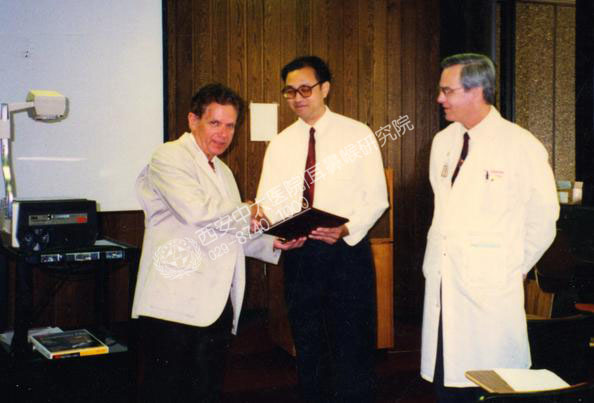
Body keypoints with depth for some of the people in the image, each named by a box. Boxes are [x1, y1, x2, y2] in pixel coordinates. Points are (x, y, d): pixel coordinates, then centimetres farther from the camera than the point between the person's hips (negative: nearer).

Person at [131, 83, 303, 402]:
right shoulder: (169, 157, -5)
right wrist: (247, 212, -6)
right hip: (176, 304, -8)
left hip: (216, 303, 8)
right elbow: (197, 211, -22)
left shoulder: (222, 171, 23)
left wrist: (272, 244, 11)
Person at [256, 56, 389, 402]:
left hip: (347, 251, -3)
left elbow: (376, 198, -5)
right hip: (298, 255, 4)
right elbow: (266, 202, 5)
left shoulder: (357, 134, -2)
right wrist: (275, 231, -17)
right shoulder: (280, 144, 9)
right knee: (308, 347, 15)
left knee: (353, 348, 1)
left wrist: (345, 229, -22)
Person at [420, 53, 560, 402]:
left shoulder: (521, 145, -8)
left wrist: (515, 267, 4)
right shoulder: (443, 141, 11)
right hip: (443, 283, 5)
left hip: (491, 288, -5)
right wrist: (434, 261, 14)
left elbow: (543, 218, -1)